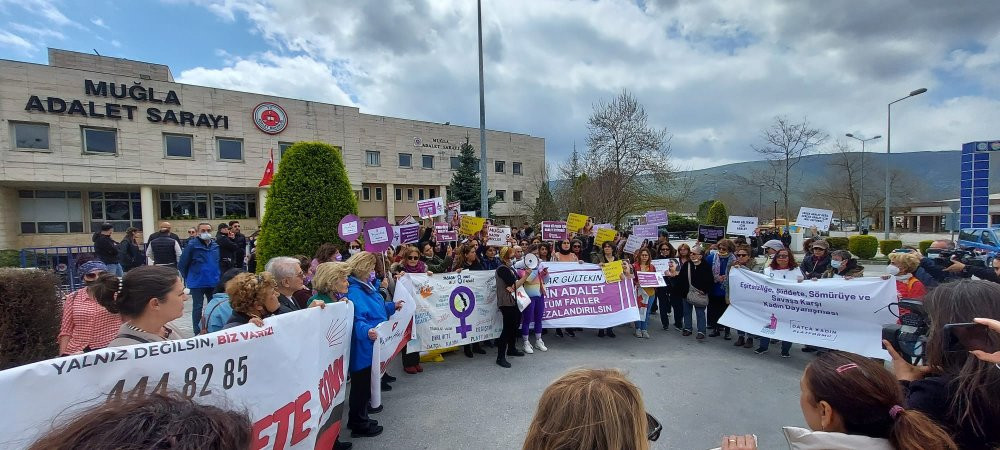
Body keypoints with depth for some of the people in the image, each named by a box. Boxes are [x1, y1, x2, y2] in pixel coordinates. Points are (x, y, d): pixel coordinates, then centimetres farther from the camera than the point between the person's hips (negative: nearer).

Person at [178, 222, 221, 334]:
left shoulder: (215, 245, 3)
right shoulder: (192, 245, -10)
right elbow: (182, 265, -6)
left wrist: (217, 275, 9)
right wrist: (188, 278, 1)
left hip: (213, 282, 4)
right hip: (197, 283, -4)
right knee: (197, 307, 6)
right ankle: (197, 332, 16)